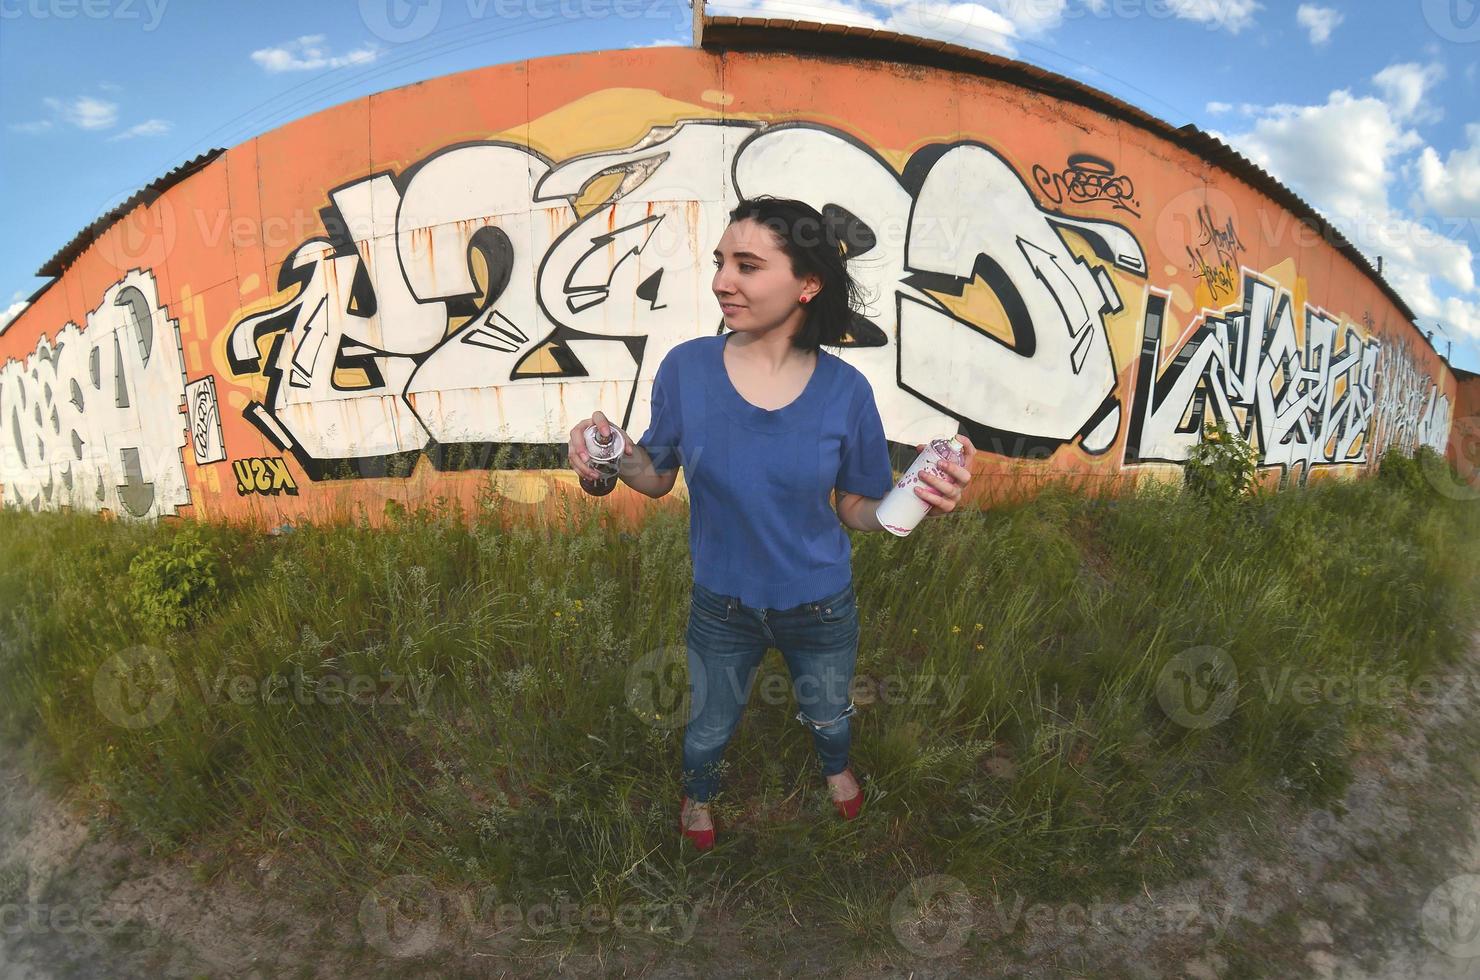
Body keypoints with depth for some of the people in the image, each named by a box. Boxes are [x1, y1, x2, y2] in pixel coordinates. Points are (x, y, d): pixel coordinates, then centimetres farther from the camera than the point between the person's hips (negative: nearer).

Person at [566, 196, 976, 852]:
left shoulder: (845, 390, -19)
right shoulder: (686, 367, -19)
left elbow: (857, 510, -9)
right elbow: (659, 478, -7)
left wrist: (919, 499, -29)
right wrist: (616, 456, -28)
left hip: (820, 608, 0)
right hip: (722, 606, 0)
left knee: (828, 714, 30)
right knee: (709, 725, 27)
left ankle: (835, 766, 68)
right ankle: (698, 794, 64)